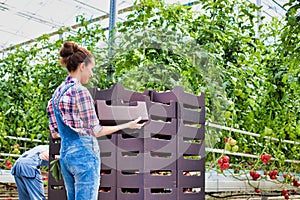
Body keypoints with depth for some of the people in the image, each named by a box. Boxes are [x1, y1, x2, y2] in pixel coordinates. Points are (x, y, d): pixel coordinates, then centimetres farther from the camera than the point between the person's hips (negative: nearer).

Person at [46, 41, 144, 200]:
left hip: (65, 154, 9)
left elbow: (55, 133, 15)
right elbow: (95, 131, -12)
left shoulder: (58, 92, 11)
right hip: (84, 154, -9)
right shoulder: (80, 91, -14)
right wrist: (126, 125, -4)